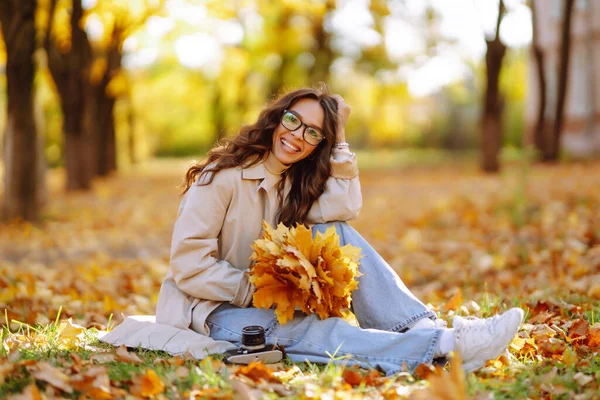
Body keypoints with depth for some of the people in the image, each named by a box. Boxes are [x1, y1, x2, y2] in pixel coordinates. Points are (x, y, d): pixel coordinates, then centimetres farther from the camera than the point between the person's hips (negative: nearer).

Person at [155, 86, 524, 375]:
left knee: (335, 233, -16)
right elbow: (188, 265, -20)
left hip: (269, 299, 6)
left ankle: (423, 325, -26)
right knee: (309, 331, -35)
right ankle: (444, 346, -46)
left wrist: (339, 137, -13)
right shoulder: (222, 177, -15)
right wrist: (256, 289, -23)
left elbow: (345, 208, -15)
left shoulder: (295, 181, 7)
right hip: (213, 311, -6)